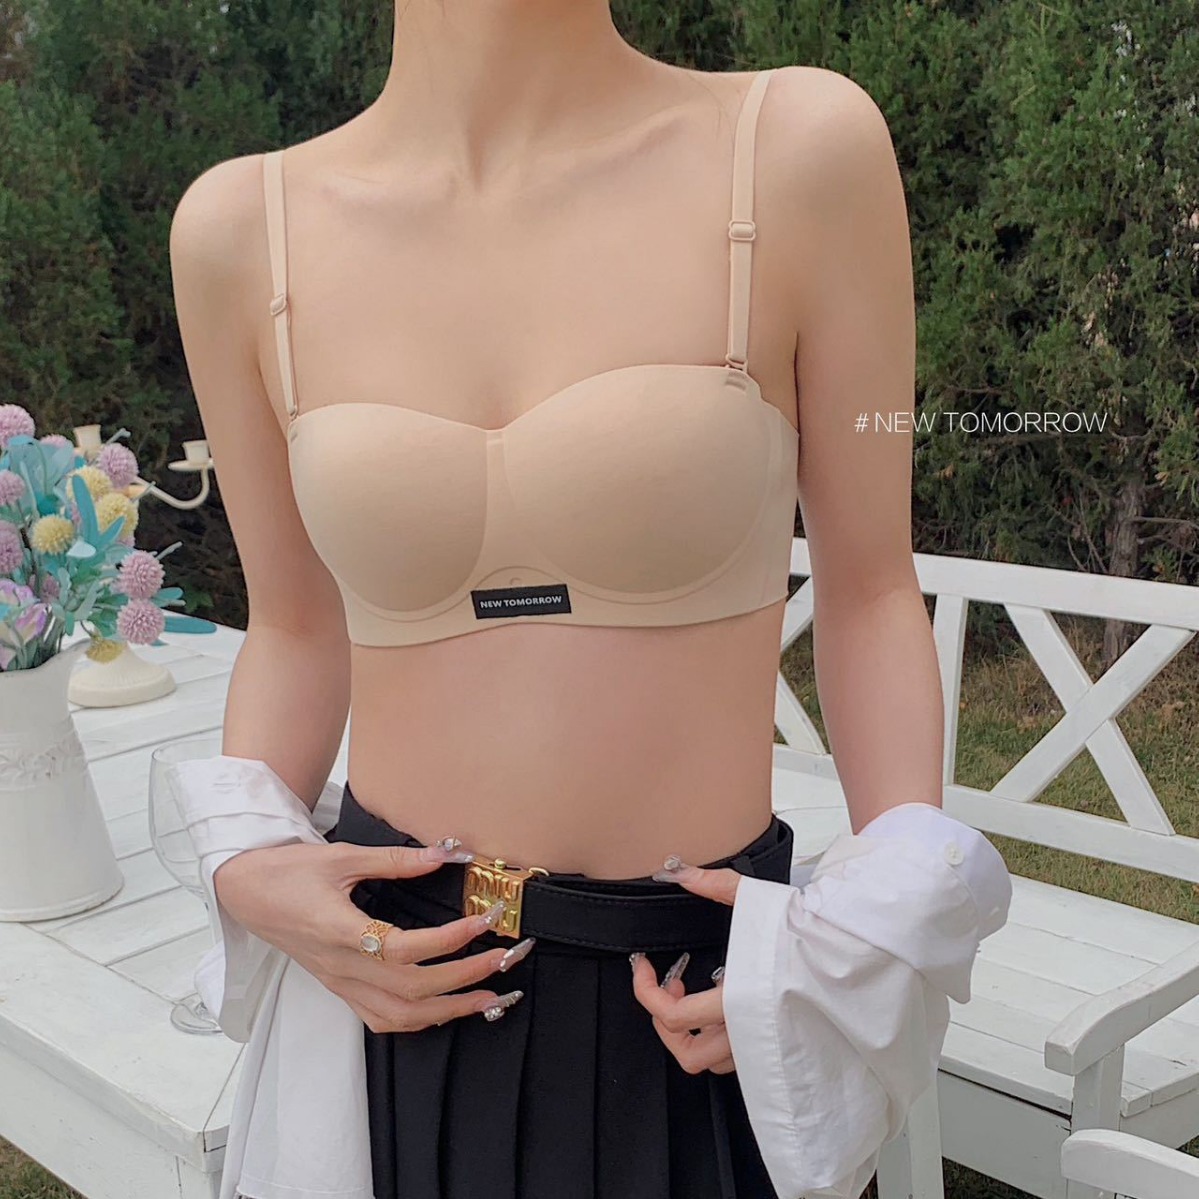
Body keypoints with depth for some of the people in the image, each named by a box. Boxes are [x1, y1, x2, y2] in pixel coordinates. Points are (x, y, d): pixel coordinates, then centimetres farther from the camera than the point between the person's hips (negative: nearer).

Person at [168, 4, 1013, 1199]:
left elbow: (867, 595, -3)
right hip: (396, 981, 2)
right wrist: (246, 868, -7)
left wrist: (892, 922, -12)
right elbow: (296, 629, 7)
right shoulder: (241, 227, -3)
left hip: (698, 1012, -1)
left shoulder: (801, 151, -10)